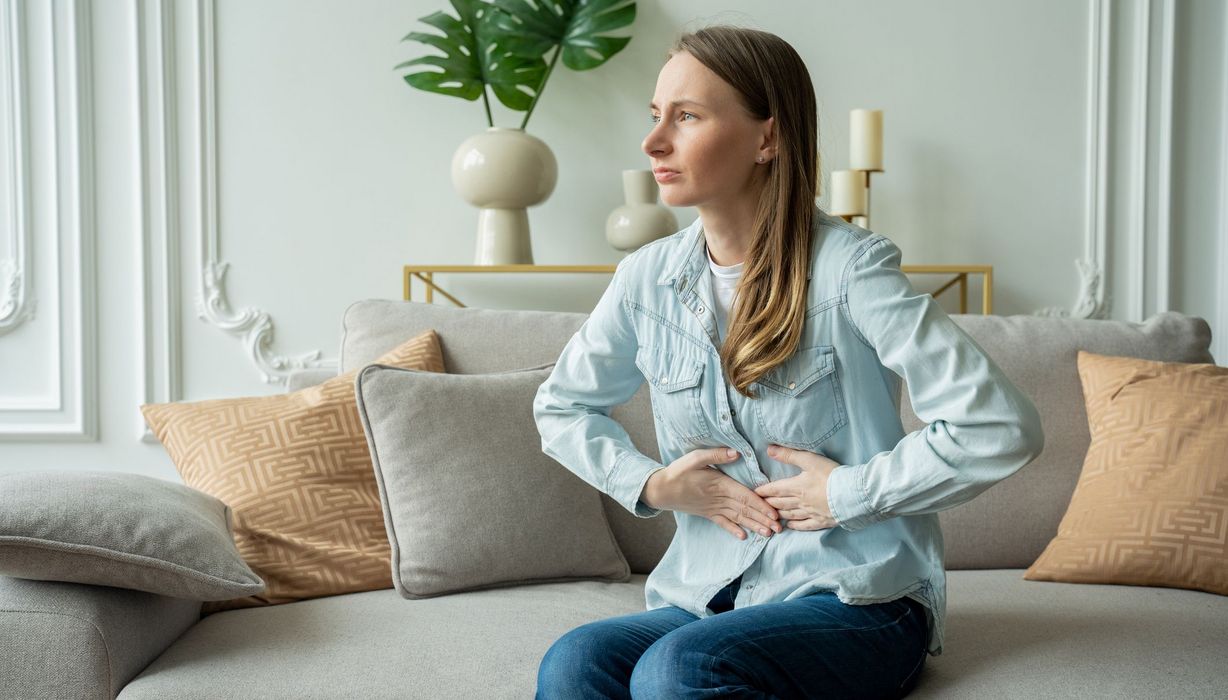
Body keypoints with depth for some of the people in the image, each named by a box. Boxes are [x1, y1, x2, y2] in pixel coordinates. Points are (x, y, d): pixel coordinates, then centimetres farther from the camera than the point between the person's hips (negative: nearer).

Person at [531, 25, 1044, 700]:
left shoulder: (849, 266, -10)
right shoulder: (646, 279, 4)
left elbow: (1002, 427, -15)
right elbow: (560, 405, 21)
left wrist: (848, 493, -11)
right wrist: (650, 484, 4)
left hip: (855, 600, -4)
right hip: (706, 595, 4)